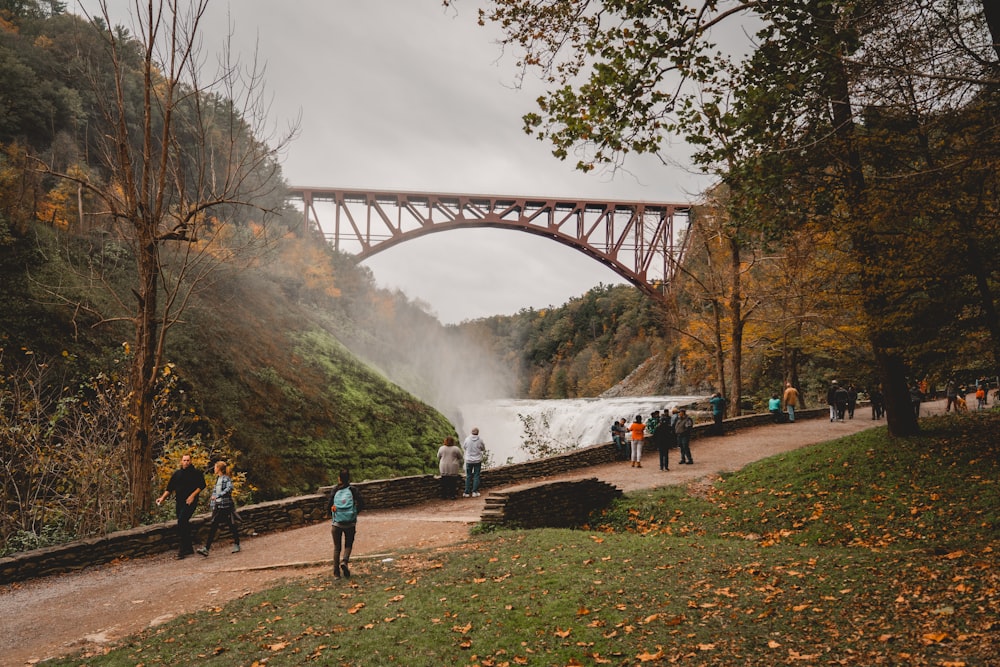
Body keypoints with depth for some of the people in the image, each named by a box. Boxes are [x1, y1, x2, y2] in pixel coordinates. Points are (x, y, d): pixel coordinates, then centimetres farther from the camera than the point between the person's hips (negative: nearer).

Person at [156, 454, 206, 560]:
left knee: (182, 520, -19)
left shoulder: (196, 472, -2)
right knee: (184, 524, 8)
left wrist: (192, 495, -16)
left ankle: (182, 548, -16)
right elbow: (170, 488, 14)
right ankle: (189, 548, 19)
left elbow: (202, 485, -6)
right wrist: (162, 498, 2)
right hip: (180, 502, 6)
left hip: (190, 502, -6)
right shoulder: (177, 473, 13)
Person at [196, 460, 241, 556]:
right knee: (213, 527, 0)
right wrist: (213, 505, 16)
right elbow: (214, 492, 21)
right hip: (217, 506, 7)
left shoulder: (227, 478, -9)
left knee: (232, 526, 2)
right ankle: (206, 549, -3)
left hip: (226, 505, -7)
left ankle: (236, 545, 14)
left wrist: (218, 496, -31)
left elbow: (229, 488, -26)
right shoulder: (217, 479, 15)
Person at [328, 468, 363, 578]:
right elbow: (361, 503, -10)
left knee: (337, 547, 13)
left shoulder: (335, 490, 0)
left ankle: (336, 572, 10)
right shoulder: (353, 490, -1)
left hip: (337, 523, 1)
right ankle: (344, 561, -13)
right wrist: (355, 513, 6)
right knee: (348, 545, 14)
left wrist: (332, 515, 9)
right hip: (350, 523, -1)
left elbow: (330, 504, -9)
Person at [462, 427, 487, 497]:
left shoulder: (467, 439, -9)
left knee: (468, 476, 9)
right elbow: (483, 449, 3)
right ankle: (474, 492, 6)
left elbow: (464, 447, 7)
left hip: (469, 460, 1)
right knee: (476, 476, 7)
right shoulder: (480, 440, -10)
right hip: (477, 460, -1)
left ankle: (467, 492, 9)